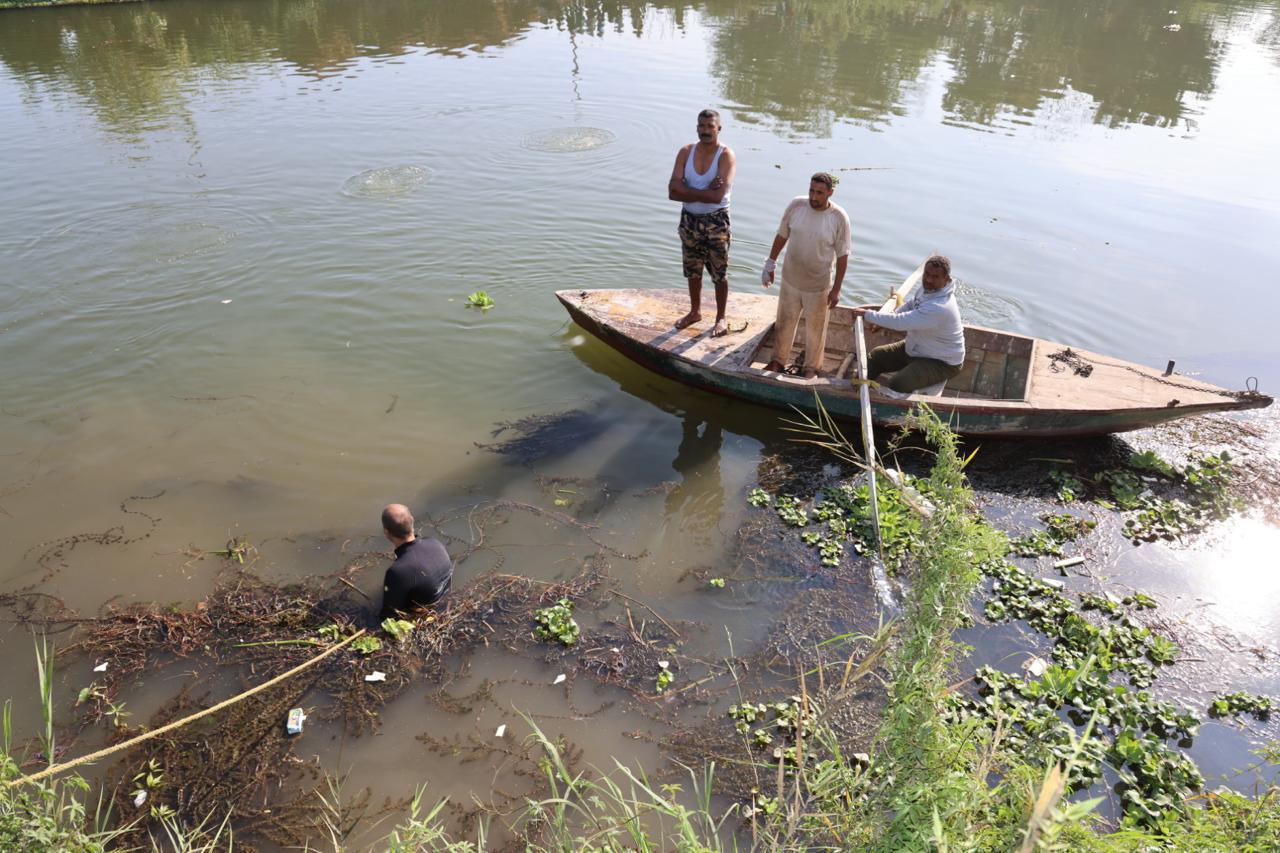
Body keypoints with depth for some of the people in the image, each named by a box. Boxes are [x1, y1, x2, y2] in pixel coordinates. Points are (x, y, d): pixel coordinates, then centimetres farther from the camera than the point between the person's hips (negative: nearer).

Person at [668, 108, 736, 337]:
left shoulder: (726, 156, -16)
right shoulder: (686, 152, -4)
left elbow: (717, 196, -27)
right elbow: (672, 191, -14)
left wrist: (687, 192, -18)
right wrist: (705, 191, -22)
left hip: (716, 221, -4)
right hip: (689, 219, 4)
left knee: (719, 273, 7)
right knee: (692, 270, 18)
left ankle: (721, 318, 23)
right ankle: (695, 311, 37)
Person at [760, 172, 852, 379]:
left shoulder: (839, 218, -17)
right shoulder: (796, 205, -11)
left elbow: (842, 256, -11)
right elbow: (782, 236, 3)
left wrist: (836, 290, -10)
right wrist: (770, 263, 7)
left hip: (819, 286, -2)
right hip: (790, 279, 3)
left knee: (815, 329, 15)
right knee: (784, 323, 18)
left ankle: (811, 366, 35)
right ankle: (779, 360, 38)